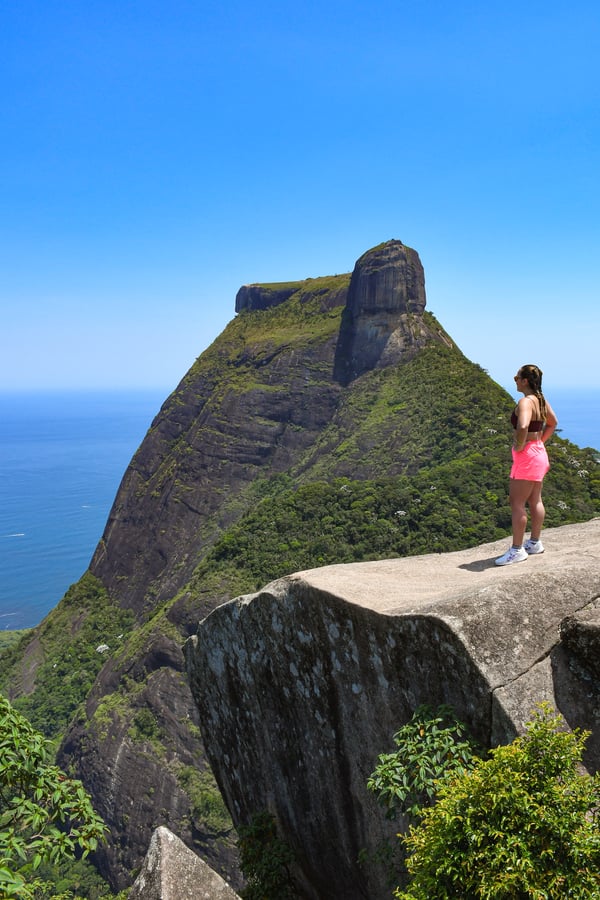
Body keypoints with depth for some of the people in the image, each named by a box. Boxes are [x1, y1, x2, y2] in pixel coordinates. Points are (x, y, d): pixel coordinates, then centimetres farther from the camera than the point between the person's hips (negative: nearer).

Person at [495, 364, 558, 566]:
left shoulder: (525, 401, -20)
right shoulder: (541, 400, 8)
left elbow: (523, 427, -38)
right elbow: (552, 423, 23)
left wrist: (520, 446, -22)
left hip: (527, 456, -10)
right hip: (539, 453, 10)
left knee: (517, 503, -5)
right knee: (535, 501, 17)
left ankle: (517, 550, -2)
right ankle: (535, 543, 27)